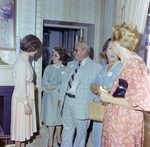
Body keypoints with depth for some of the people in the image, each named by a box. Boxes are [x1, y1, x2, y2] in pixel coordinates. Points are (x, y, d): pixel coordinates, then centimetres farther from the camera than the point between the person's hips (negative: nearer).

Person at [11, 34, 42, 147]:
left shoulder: (25, 59, 7)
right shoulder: (22, 62, -22)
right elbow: (20, 86, -23)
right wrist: (26, 104, -19)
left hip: (27, 96, 9)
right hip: (22, 99, -9)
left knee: (24, 125, 19)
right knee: (20, 125, 7)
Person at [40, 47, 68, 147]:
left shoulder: (66, 70, -3)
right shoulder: (48, 68, 0)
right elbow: (45, 84, -5)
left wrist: (54, 86, -14)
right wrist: (59, 86, -15)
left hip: (61, 97, 0)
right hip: (50, 97, 0)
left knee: (60, 117, 10)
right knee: (51, 118, 5)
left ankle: (59, 138, 31)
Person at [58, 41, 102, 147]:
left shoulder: (96, 67, -8)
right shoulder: (71, 65, 12)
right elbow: (64, 82, 14)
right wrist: (60, 98, 12)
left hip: (81, 103, -6)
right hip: (67, 100, 6)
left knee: (81, 132, 10)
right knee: (67, 129, 19)